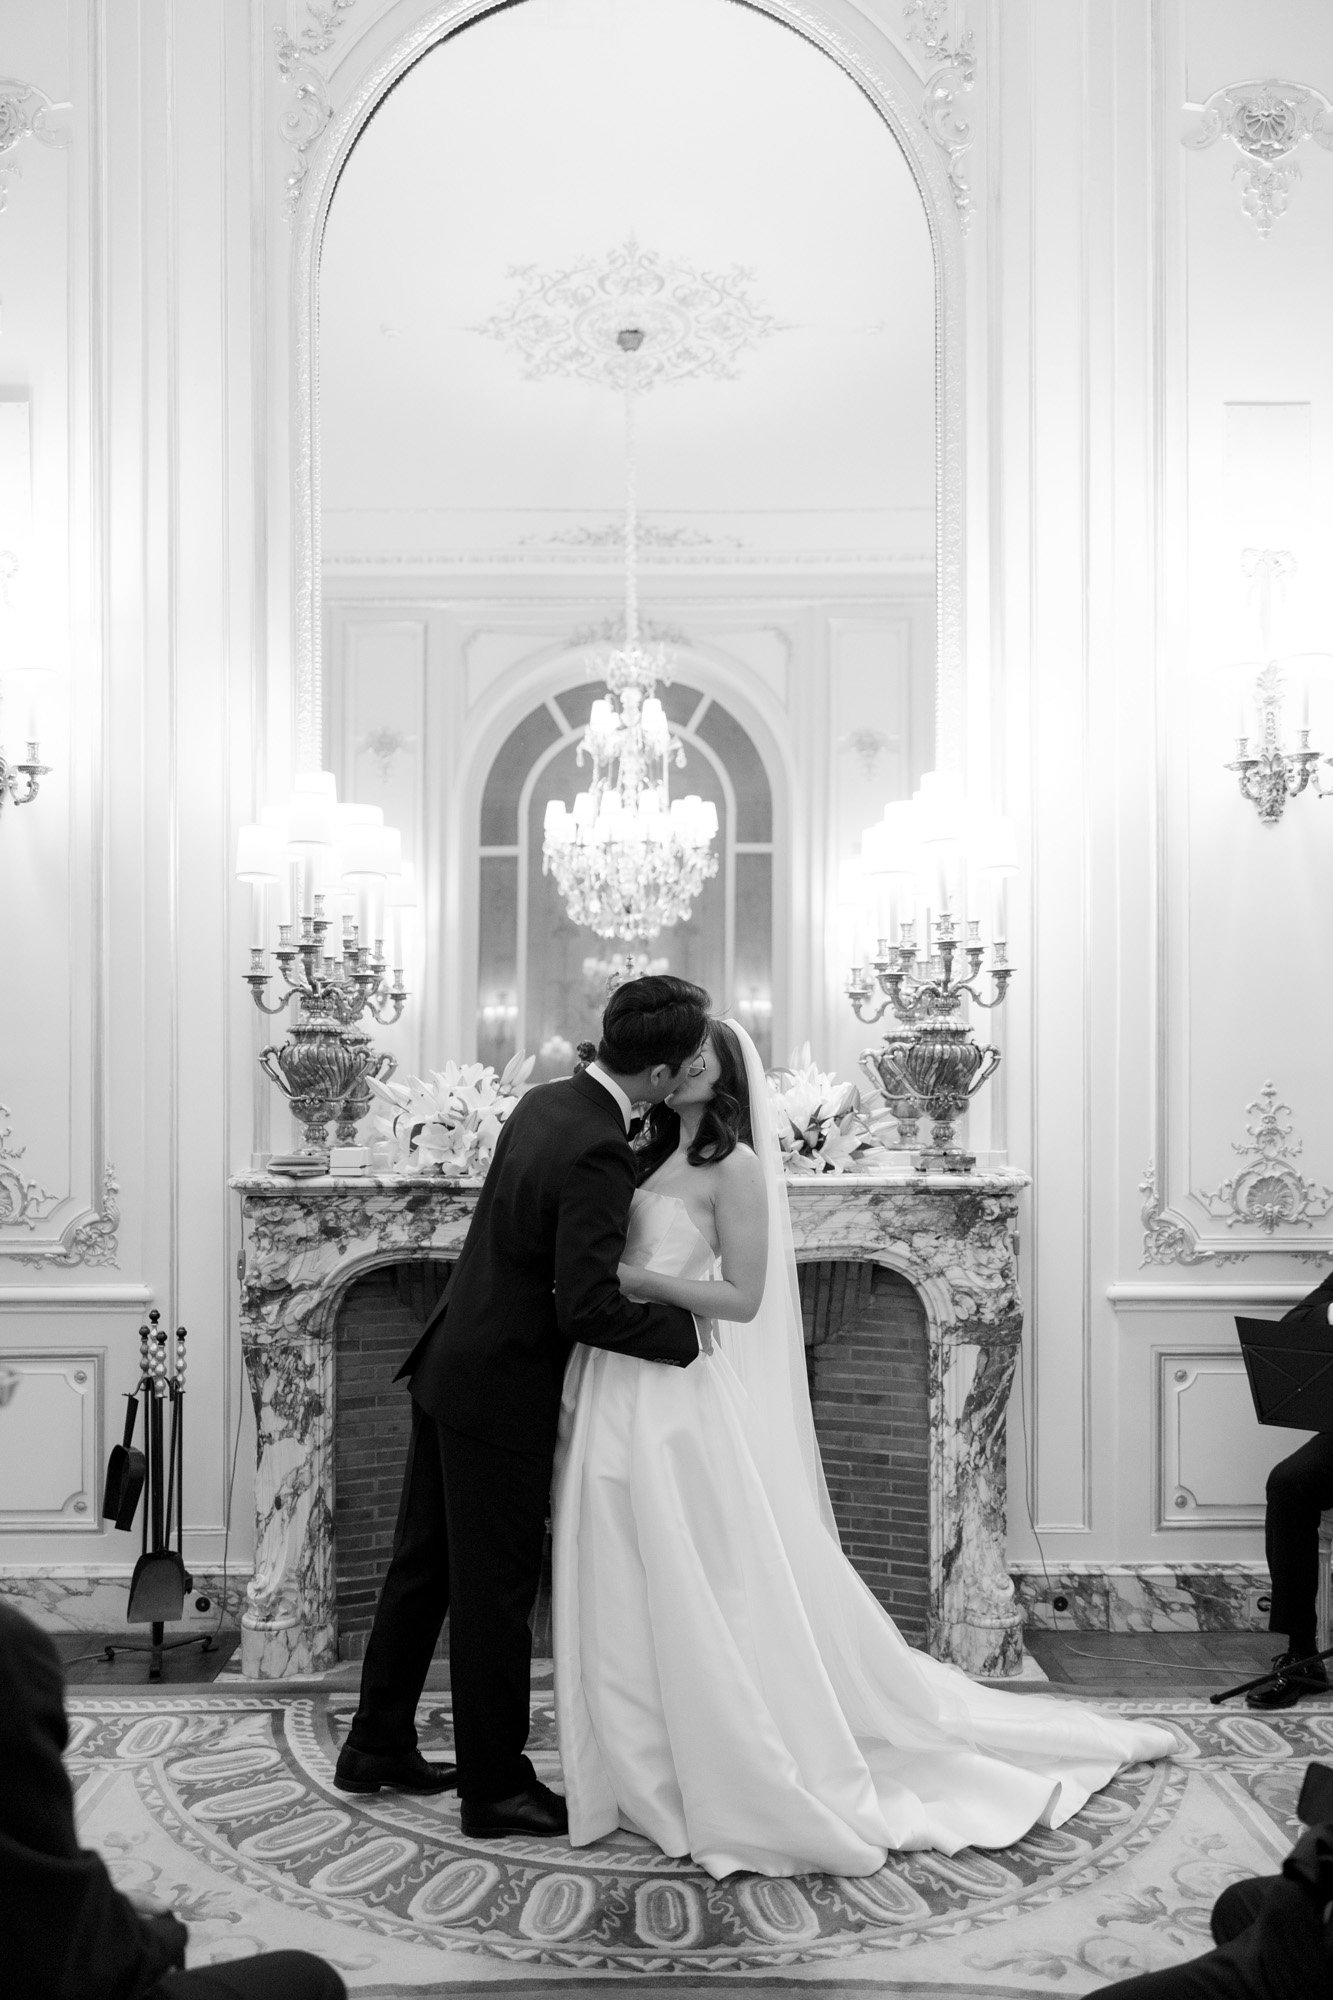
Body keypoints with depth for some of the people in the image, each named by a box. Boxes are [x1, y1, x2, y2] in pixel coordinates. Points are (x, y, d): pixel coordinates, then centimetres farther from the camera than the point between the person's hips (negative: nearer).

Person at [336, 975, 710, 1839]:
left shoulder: (545, 1100, 3)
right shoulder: (599, 1154, -25)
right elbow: (587, 1306, -29)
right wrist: (685, 1331, -16)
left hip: (450, 1365, 9)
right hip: (502, 1392, -9)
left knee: (425, 1563, 20)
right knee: (497, 1590, 6)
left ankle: (378, 1745, 35)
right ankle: (496, 1787, 23)